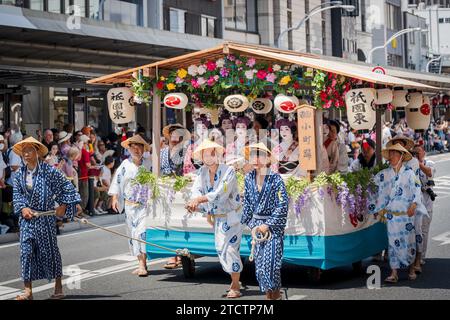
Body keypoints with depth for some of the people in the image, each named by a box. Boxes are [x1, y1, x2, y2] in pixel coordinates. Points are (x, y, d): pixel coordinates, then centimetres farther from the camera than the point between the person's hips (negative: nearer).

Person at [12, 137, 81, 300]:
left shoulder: (49, 171, -9)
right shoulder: (19, 174, 4)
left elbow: (66, 187, -3)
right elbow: (17, 194, 7)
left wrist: (63, 206, -5)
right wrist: (23, 208, -9)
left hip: (46, 217, -4)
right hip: (27, 218, 4)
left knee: (49, 250, 5)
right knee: (26, 251, -1)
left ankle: (58, 287, 20)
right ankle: (28, 290, 5)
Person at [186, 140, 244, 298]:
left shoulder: (228, 171, -20)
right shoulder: (202, 172, -1)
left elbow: (220, 193, -30)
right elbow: (196, 189, -12)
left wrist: (199, 199, -37)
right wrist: (195, 203, -33)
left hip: (231, 215, -6)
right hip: (217, 218, 6)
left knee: (230, 249, -7)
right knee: (221, 249, 12)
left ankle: (235, 287, 4)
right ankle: (235, 280, 30)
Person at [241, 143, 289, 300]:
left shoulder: (275, 178, -11)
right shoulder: (249, 178, 4)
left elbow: (282, 205, -12)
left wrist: (268, 225, -14)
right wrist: (250, 223, 6)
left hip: (273, 226, -5)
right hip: (257, 226, 5)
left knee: (270, 262, -10)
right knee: (259, 262, 8)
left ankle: (275, 294, 8)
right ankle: (268, 293, 21)